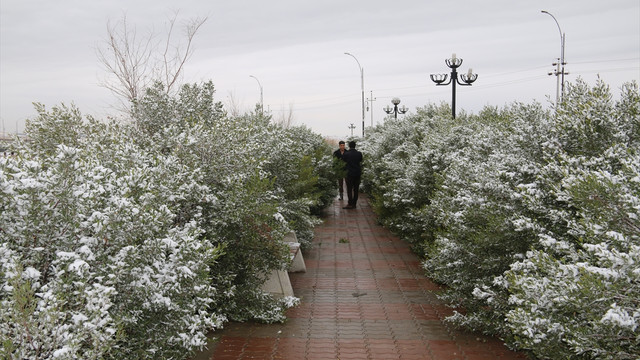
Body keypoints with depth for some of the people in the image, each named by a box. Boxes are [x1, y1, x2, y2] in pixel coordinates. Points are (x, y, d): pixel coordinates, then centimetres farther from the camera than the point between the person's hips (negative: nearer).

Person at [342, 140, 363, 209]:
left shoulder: (346, 154, -10)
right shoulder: (359, 153, -2)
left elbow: (344, 160, 9)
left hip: (350, 173, -4)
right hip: (358, 173, 4)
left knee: (349, 189, 0)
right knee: (356, 189, 9)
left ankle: (350, 204, -6)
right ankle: (354, 204, 12)